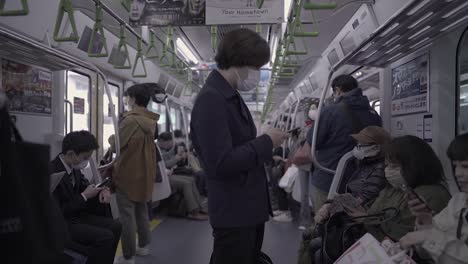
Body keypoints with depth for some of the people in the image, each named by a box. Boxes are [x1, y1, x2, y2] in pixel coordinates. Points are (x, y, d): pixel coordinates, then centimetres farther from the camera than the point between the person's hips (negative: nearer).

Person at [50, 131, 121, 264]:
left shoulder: (73, 167, -1)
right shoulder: (52, 174, -28)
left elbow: (84, 184, 16)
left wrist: (103, 190, -5)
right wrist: (84, 196, -19)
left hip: (76, 214, 9)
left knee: (115, 226, 1)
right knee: (105, 237, -21)